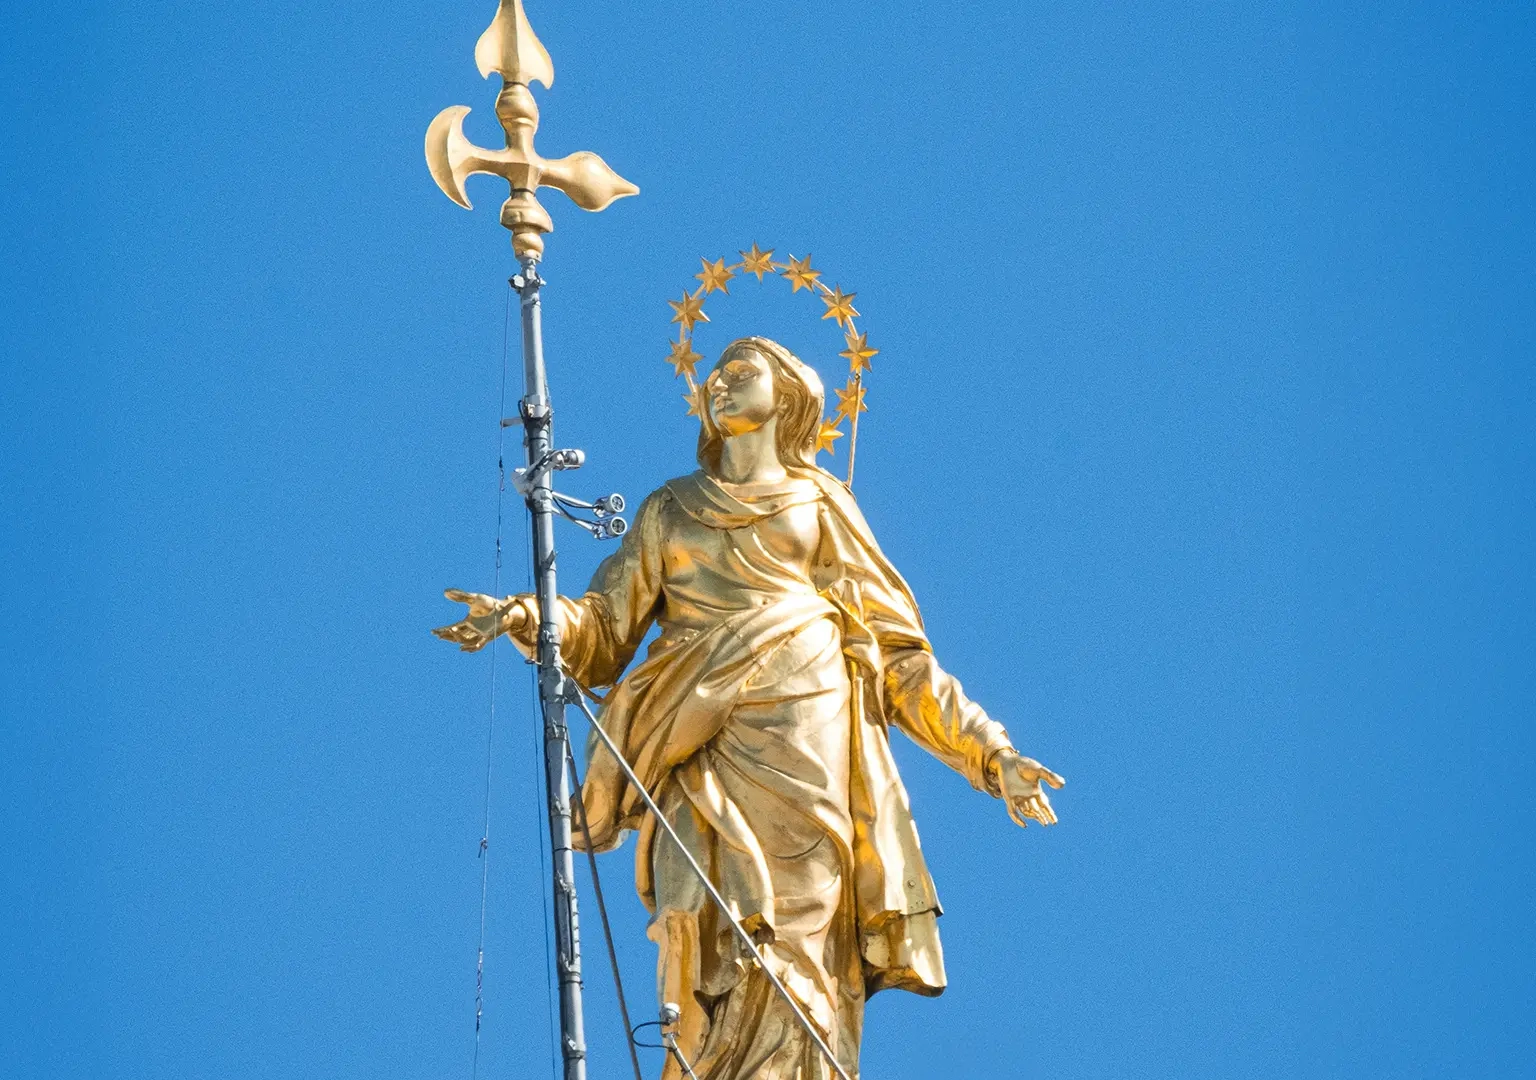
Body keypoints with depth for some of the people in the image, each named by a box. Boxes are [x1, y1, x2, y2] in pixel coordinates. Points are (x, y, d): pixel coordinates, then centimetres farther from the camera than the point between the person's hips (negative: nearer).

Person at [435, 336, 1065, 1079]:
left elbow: (897, 653, 17)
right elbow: (604, 632, 16)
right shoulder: (670, 512, 24)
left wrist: (988, 752, 9)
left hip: (808, 741, -1)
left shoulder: (821, 504, 20)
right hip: (710, 749, 1)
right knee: (718, 958, -14)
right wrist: (530, 617, -5)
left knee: (798, 949, -15)